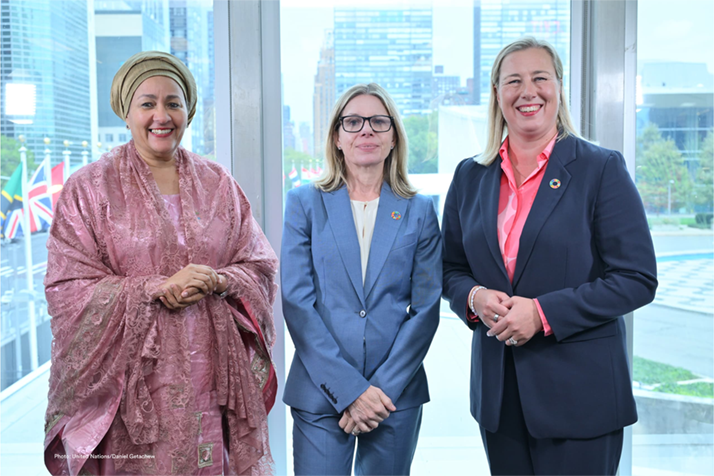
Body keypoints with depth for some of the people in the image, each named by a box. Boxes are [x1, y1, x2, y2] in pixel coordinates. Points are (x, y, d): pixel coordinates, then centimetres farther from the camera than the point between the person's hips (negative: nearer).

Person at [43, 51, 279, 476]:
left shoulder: (218, 184, 10)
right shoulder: (88, 188, 1)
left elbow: (260, 266, 10)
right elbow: (68, 290, -5)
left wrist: (217, 281, -12)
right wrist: (159, 288, -16)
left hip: (213, 376, 3)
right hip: (131, 385, -2)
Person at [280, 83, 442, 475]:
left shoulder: (419, 211, 4)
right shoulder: (305, 203, 2)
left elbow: (426, 308, 1)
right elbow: (296, 302, -5)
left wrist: (383, 387, -9)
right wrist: (349, 389, -11)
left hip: (396, 395, 1)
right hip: (320, 394, -1)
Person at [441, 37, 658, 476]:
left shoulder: (602, 169, -5)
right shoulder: (470, 176, 7)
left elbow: (637, 279, -9)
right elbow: (452, 270, 13)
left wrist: (544, 312, -18)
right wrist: (474, 296, -10)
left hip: (580, 391, -4)